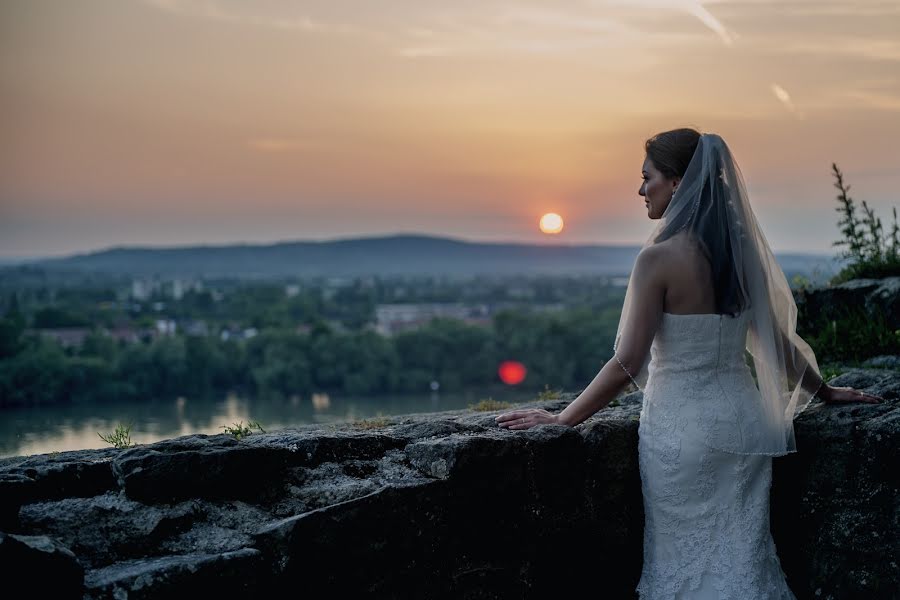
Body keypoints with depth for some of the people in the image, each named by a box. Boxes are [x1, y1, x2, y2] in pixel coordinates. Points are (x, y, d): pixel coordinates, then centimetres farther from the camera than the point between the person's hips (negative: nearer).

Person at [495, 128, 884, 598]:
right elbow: (776, 340, 13)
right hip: (740, 416, 6)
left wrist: (562, 419, -7)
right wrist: (824, 391, 28)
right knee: (740, 559, 12)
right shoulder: (740, 249, 5)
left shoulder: (660, 257, -14)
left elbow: (627, 363, -16)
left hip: (682, 427, -6)